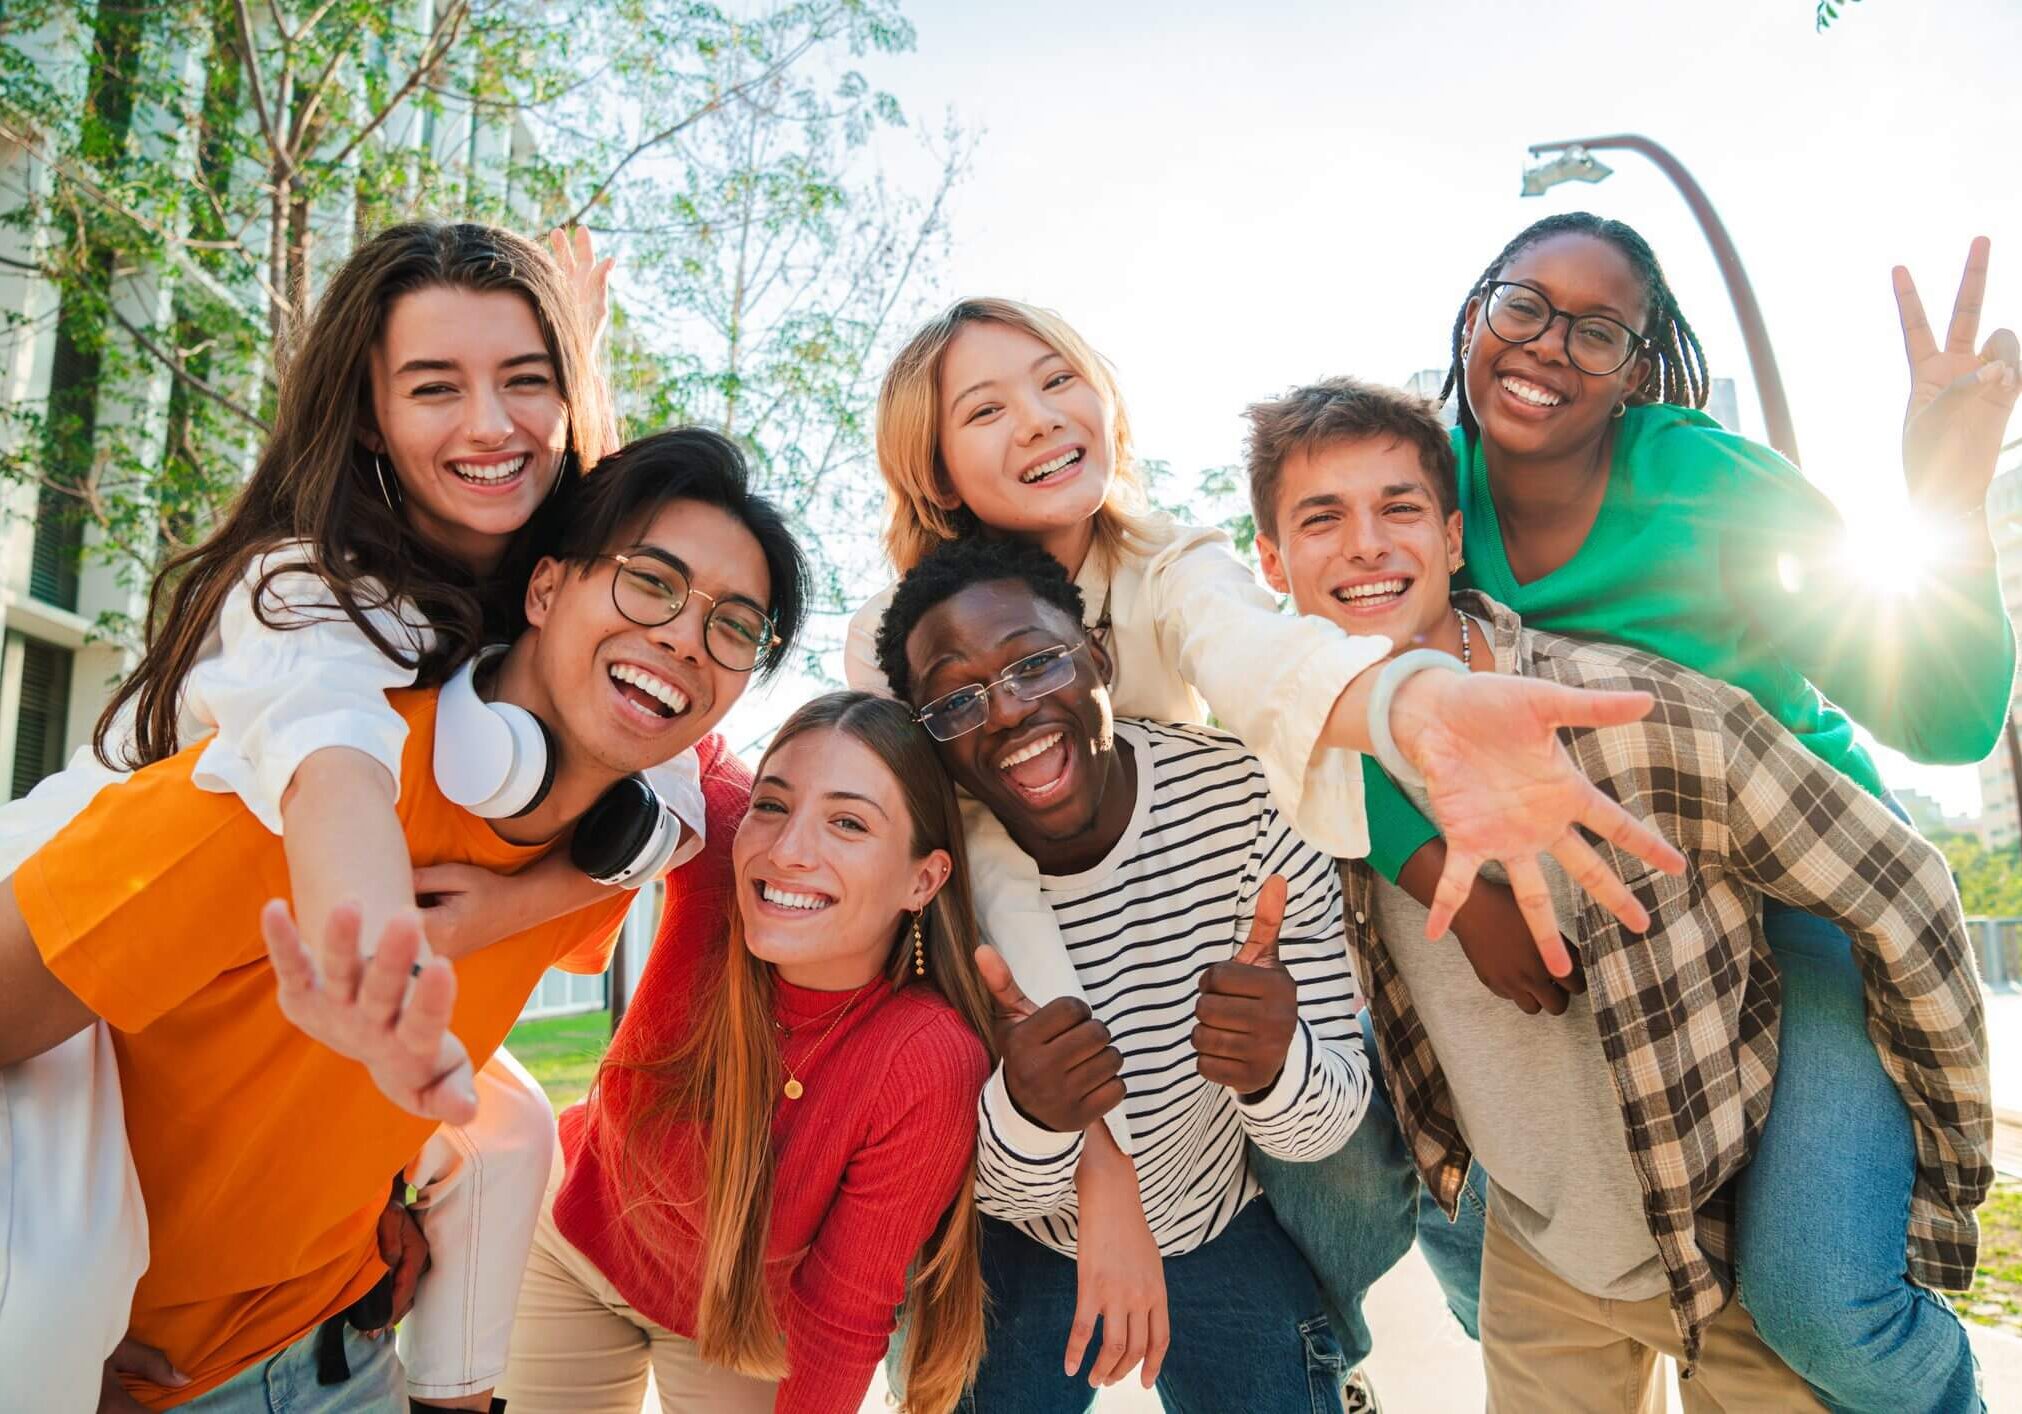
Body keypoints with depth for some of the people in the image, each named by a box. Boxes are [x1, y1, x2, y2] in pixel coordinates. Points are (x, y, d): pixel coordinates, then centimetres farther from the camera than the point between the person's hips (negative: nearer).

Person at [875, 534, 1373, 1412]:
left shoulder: (1244, 793, -25)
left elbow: (1327, 1123, -20)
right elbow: (989, 1186, -19)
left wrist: (1275, 1071, -43)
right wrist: (1029, 1114, -42)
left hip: (1220, 1232, 1)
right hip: (1013, 1250, 0)